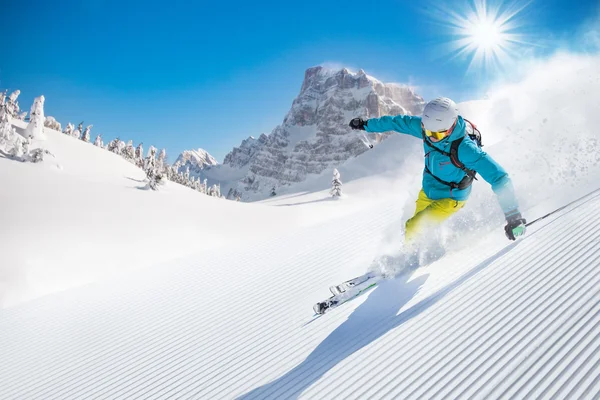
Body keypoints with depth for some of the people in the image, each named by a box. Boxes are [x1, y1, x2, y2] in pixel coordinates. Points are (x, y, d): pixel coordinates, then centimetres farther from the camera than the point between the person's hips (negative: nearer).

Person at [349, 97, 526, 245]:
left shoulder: (464, 148, -38)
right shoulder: (427, 127, -20)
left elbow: (499, 178, -40)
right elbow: (399, 122, -2)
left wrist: (513, 216, -44)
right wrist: (366, 124, 8)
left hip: (450, 199, -7)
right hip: (427, 192, 7)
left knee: (413, 230, -15)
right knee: (417, 227, 23)